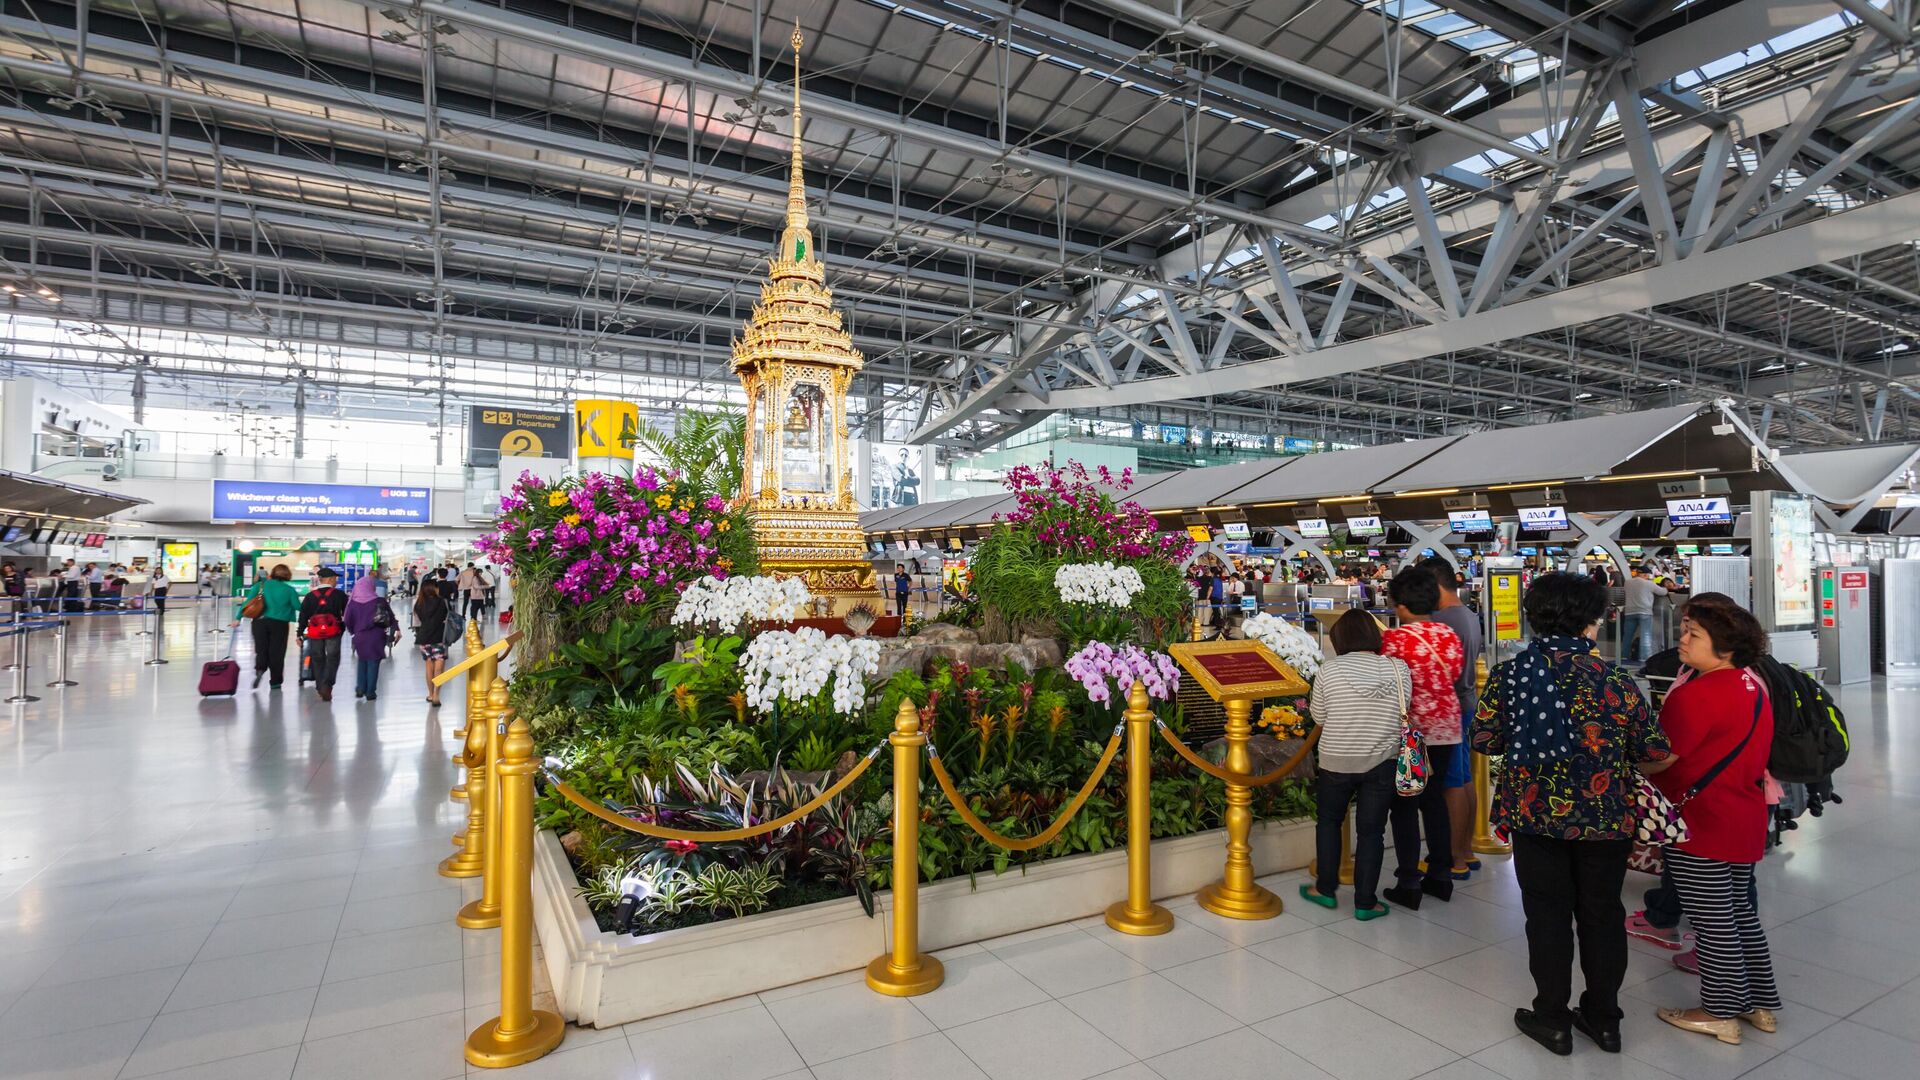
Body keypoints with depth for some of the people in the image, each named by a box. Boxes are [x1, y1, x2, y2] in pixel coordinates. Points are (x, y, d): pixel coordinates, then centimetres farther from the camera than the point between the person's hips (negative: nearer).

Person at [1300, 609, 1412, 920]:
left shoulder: (1329, 670, -12)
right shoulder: (1398, 669, -7)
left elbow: (1318, 717, -4)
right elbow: (1404, 714, 2)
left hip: (1337, 762, -1)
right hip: (1382, 763, 1)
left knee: (1329, 821, 18)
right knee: (1371, 830, 10)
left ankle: (1325, 888, 26)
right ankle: (1365, 902, 16)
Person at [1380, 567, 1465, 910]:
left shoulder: (1394, 639, -16)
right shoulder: (1450, 636, 2)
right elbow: (1455, 673, 11)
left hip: (1409, 732, -6)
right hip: (1446, 729, 6)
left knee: (1404, 806, 3)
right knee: (1435, 800, 17)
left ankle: (1409, 884, 8)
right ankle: (1441, 875, 26)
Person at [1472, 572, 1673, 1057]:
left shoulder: (1508, 674, -10)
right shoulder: (1616, 681, -11)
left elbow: (1483, 739, -5)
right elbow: (1656, 757, -4)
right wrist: (1614, 752, 16)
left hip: (1534, 816, 0)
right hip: (1604, 820, 0)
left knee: (1547, 916, 13)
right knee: (1602, 915, 18)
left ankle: (1552, 1018, 25)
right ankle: (1603, 1018, 32)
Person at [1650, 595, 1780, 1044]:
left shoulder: (1694, 695, -24)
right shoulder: (1753, 687, 5)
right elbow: (1756, 754, 15)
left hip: (1700, 825, -9)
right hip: (1746, 819, 9)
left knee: (1713, 921, 4)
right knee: (1739, 911, 21)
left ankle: (1721, 1012, 17)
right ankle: (1761, 1003, 32)